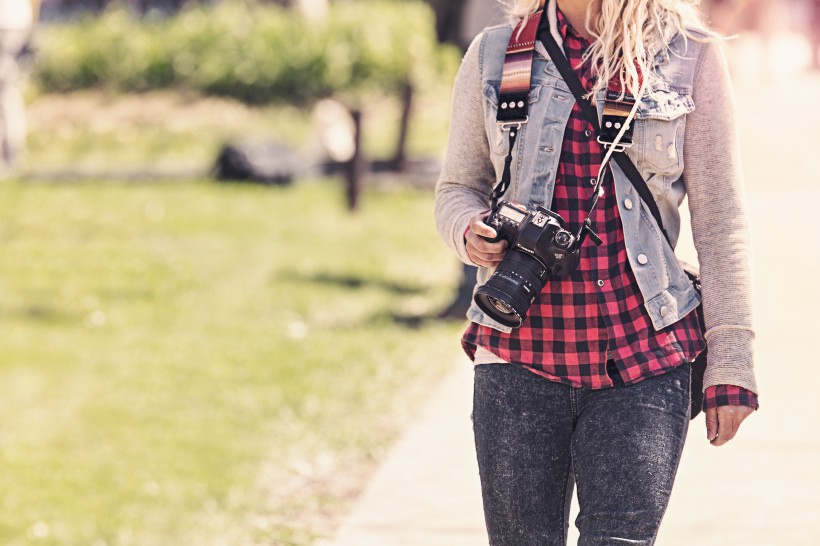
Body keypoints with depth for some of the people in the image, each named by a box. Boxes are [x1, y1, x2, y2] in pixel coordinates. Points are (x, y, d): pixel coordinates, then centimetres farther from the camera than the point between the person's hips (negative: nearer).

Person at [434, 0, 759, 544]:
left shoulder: (691, 58, 2)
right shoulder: (493, 55, 7)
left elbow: (719, 220, 4)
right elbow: (459, 187, 17)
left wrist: (730, 363, 0)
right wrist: (470, 232, -8)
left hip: (644, 361, -2)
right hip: (519, 360, 2)